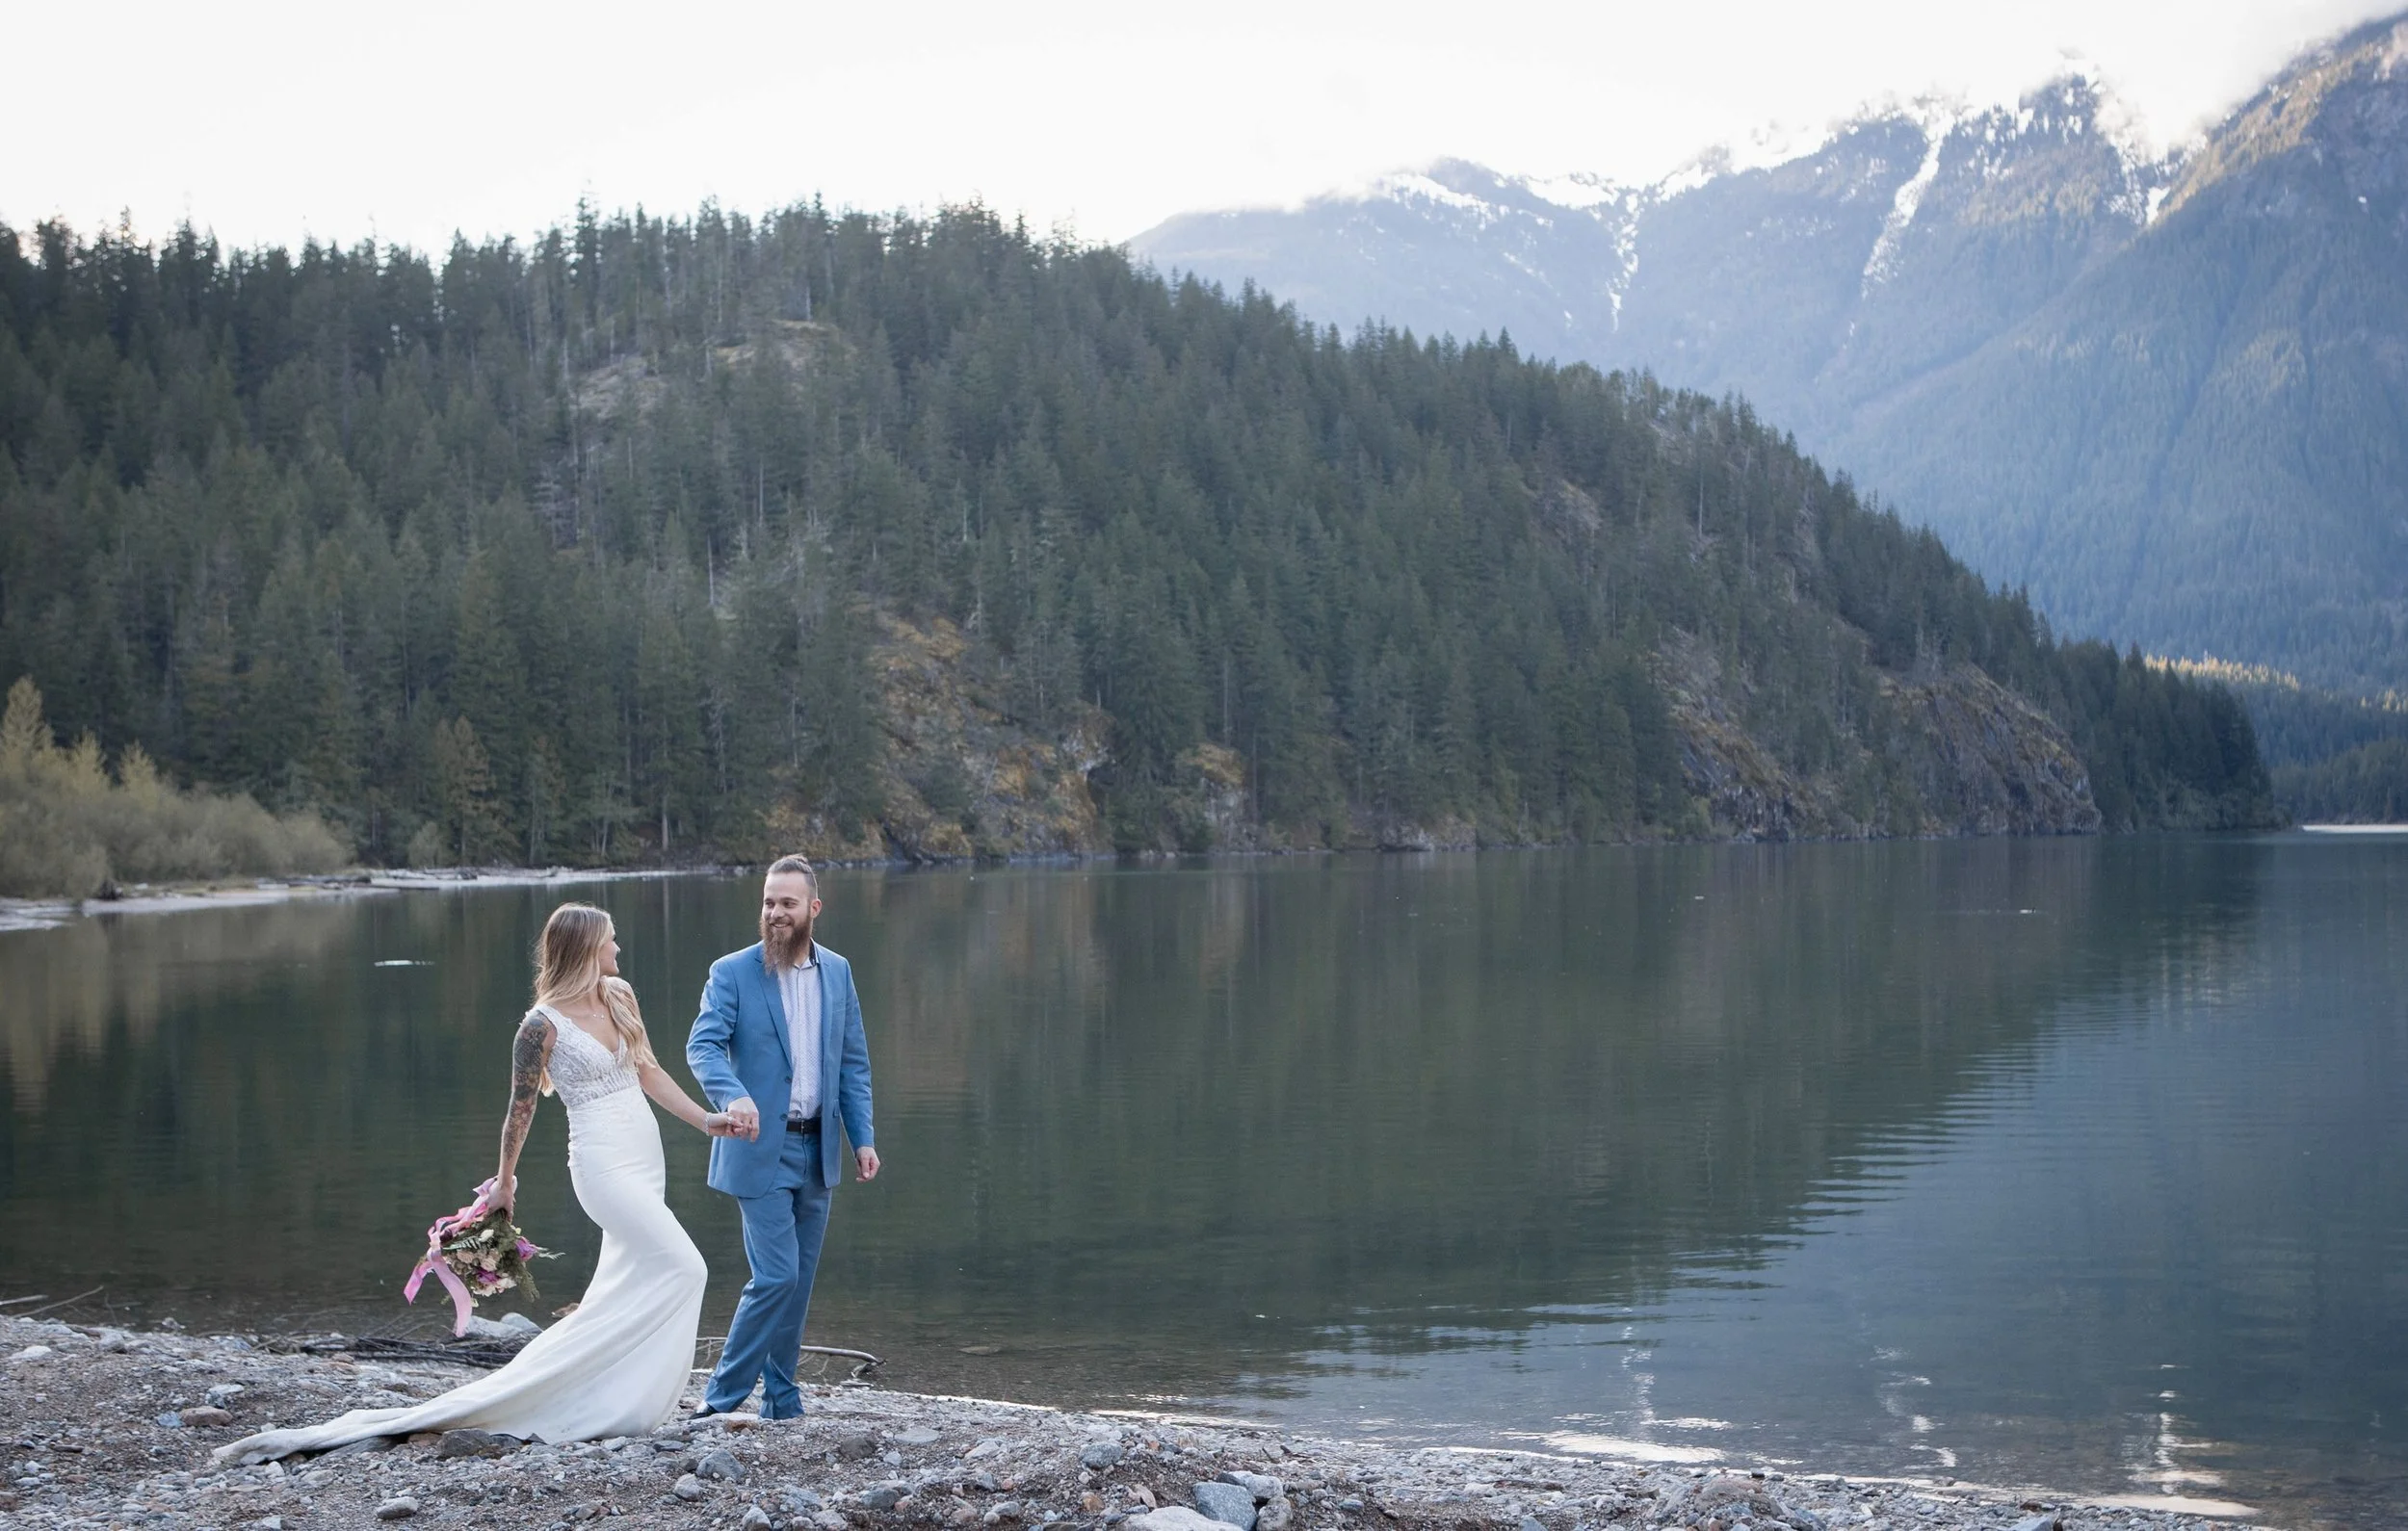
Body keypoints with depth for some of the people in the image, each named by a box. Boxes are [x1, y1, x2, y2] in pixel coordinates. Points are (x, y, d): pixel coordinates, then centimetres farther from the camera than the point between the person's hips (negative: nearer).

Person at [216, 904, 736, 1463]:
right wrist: (504, 1182, 3)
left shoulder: (620, 996, 8)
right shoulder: (543, 1026, -13)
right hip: (603, 1163, -8)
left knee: (622, 1294, 10)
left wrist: (705, 1118, 9)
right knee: (681, 1266, -16)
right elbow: (520, 1107, -5)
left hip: (643, 1155, 8)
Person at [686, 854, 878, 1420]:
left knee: (799, 1279, 9)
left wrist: (862, 1137, 3)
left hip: (817, 1150, 5)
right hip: (760, 1148, -5)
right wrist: (733, 1095, -37)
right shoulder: (732, 972, -6)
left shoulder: (837, 971, 8)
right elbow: (703, 1045, -17)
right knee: (777, 1275, -11)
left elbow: (853, 1061, 11)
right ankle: (721, 1395, 2)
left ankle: (781, 1400, 19)